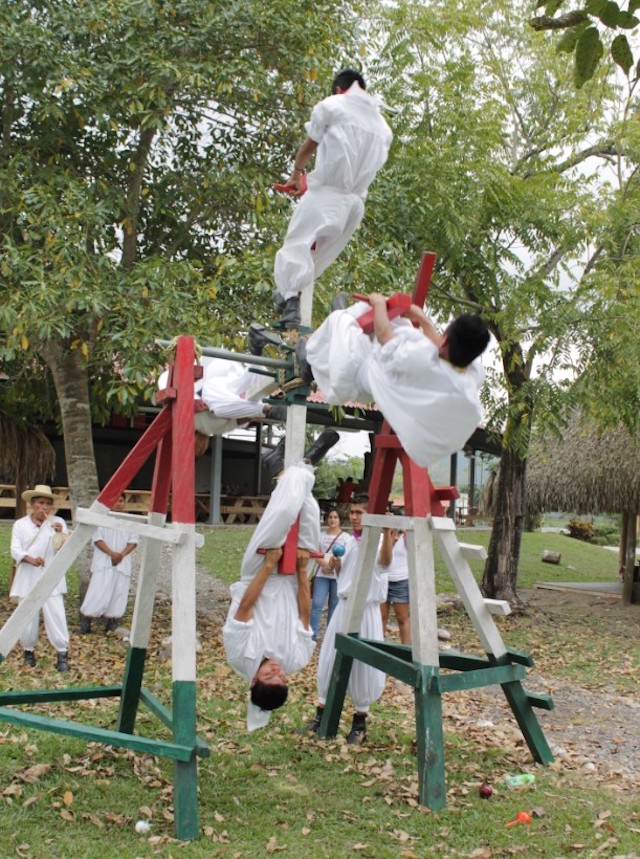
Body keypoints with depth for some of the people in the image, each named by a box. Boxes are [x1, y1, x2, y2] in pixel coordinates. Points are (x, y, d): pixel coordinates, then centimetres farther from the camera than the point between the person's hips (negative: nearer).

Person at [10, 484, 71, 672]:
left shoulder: (58, 522, 3)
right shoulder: (20, 525, 4)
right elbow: (15, 550, -5)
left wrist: (59, 533, -27)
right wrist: (30, 559, -24)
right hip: (27, 579, 1)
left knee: (56, 615, -8)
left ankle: (62, 654, -3)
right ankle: (29, 651, 24)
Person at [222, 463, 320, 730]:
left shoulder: (242, 659, -29)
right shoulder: (295, 662, -24)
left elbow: (244, 607, -27)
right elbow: (305, 615, -17)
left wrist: (267, 567, -31)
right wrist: (302, 571, -19)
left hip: (261, 575, 0)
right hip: (288, 579, 1)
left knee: (285, 514, -18)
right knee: (308, 515, -13)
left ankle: (296, 476, 16)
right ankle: (299, 477, 21)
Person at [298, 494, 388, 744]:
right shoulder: (349, 540, 8)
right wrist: (336, 563, -3)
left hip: (366, 609, -7)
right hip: (343, 605, 7)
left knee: (362, 665, 2)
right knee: (330, 660, 11)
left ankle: (360, 723, 16)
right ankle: (321, 716, 23)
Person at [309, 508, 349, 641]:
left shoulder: (346, 537, 5)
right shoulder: (321, 535, 11)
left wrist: (337, 563, -23)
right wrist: (324, 563, -16)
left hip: (338, 575, -1)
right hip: (321, 574, 1)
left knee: (334, 605, 4)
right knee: (317, 603, -8)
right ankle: (313, 633, -3)